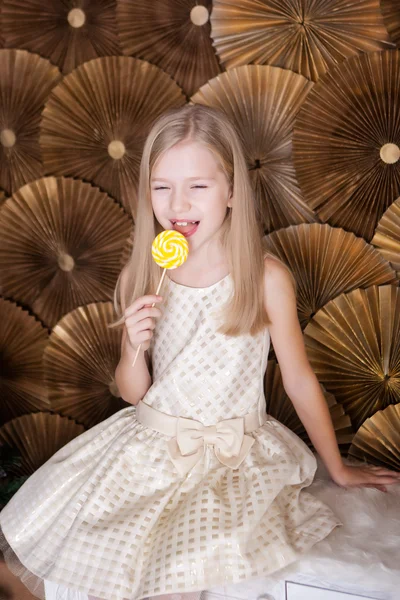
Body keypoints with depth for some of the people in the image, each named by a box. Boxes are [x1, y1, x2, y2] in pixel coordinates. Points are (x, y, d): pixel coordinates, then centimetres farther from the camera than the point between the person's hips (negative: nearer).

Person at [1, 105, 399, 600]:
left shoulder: (267, 279, -14)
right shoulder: (138, 280, -5)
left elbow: (299, 380, -2)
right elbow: (132, 393, 5)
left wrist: (337, 468, 8)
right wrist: (135, 348, -18)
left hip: (234, 453, -3)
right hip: (149, 445, 4)